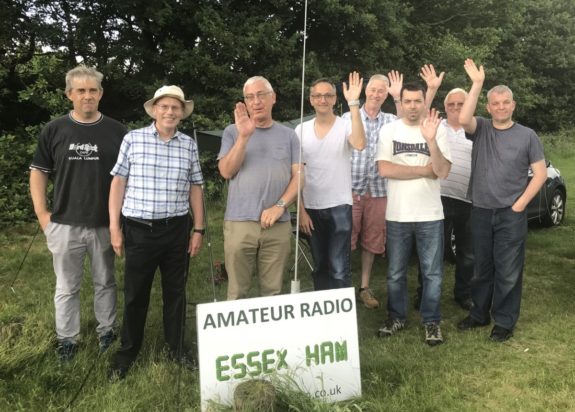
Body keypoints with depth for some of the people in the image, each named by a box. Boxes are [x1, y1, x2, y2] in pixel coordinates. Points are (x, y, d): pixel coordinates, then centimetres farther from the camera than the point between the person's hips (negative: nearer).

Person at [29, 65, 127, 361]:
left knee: (105, 282, 14)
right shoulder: (54, 130, 1)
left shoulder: (116, 131, 1)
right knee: (66, 286, 10)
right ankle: (67, 338, 23)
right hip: (65, 224, 0)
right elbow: (38, 171, 6)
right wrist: (42, 213, -1)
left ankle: (107, 330, 30)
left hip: (105, 223, 0)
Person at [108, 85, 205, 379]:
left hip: (177, 229, 2)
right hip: (139, 229, -2)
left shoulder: (189, 145, 5)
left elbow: (195, 188, 10)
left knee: (175, 290, 12)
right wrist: (114, 227, -4)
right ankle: (127, 351, 24)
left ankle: (177, 346, 28)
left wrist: (199, 229, 6)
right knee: (135, 293, 7)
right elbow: (118, 183, 0)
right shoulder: (133, 139, -2)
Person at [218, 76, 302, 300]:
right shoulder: (233, 131, 8)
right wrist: (244, 136, -13)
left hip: (278, 225, 1)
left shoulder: (288, 135, 11)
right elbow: (226, 171, -3)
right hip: (239, 223, -1)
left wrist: (280, 206, -10)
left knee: (273, 291, 7)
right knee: (237, 292, 4)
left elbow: (298, 175, 5)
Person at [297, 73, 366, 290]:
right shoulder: (301, 130, 3)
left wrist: (353, 103, -28)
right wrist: (301, 210, 0)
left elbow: (359, 144, -29)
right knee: (319, 267, 15)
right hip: (311, 208, 3)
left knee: (339, 270, -4)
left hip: (339, 206, -3)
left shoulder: (345, 126, -6)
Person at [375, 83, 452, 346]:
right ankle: (396, 317, 29)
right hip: (397, 215, 1)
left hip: (430, 215, 0)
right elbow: (384, 169, -13)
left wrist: (431, 140, -25)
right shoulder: (388, 131, 0)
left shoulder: (438, 130, -1)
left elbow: (443, 171, -11)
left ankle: (431, 321, 21)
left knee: (432, 273, 7)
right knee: (396, 273, 13)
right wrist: (425, 169, -11)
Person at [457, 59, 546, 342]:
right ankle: (479, 314, 29)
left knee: (508, 271, 2)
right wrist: (477, 84, -20)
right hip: (480, 212, 2)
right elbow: (463, 119, -20)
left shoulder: (527, 135, 0)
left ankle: (504, 322, 15)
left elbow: (540, 173, 1)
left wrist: (519, 204, -7)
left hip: (511, 214, -2)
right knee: (482, 268, 14)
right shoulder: (480, 129, 3)